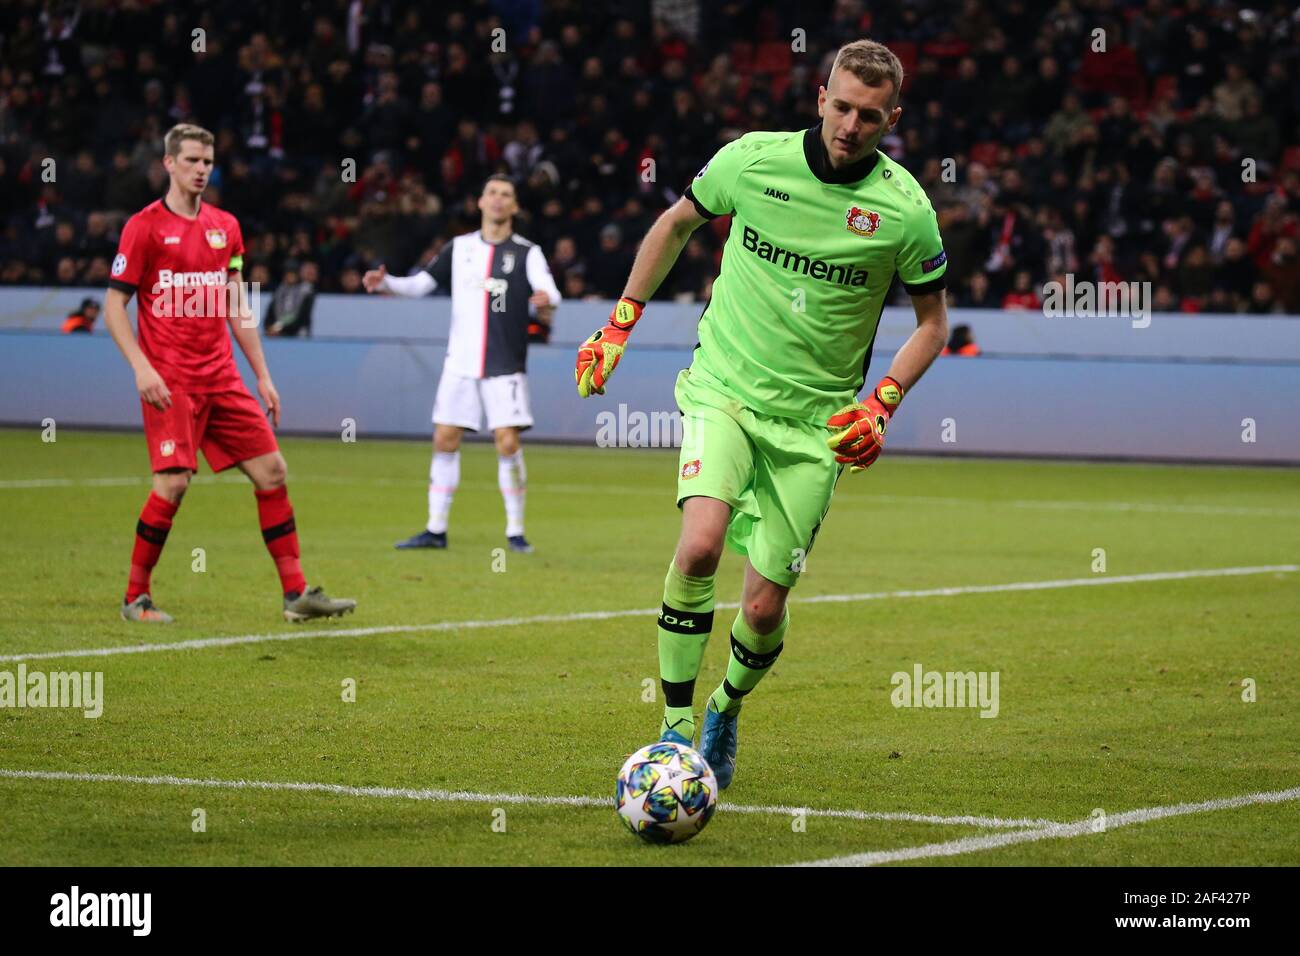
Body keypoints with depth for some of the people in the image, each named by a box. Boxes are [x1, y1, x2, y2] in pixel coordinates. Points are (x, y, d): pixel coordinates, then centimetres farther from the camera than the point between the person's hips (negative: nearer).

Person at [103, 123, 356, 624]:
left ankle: (296, 594, 5)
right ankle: (135, 597, 1)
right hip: (170, 381, -6)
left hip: (222, 376, 6)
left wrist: (262, 376, 14)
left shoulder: (225, 226, 13)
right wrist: (141, 367, -16)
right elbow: (114, 305, -4)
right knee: (173, 482, -14)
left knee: (271, 470, 0)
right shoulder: (144, 226, -4)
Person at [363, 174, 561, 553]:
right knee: (445, 440, 1)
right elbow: (420, 284, 10)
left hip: (505, 366, -3)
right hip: (461, 362, 3)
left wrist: (545, 299, -40)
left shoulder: (527, 252, -1)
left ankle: (515, 531, 2)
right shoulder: (460, 248, 8)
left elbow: (549, 291, -16)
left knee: (508, 443, -10)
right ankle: (435, 529, 9)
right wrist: (385, 283, -9)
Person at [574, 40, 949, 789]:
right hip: (725, 389, 0)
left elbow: (933, 320, 6)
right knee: (701, 544, -26)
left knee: (765, 608, 0)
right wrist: (619, 325, 13)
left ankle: (727, 712, 32)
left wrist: (883, 402, -8)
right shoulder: (752, 160, -6)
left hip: (817, 420, 0)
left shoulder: (906, 210, -9)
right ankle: (676, 726, -13)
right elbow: (678, 223, 13)